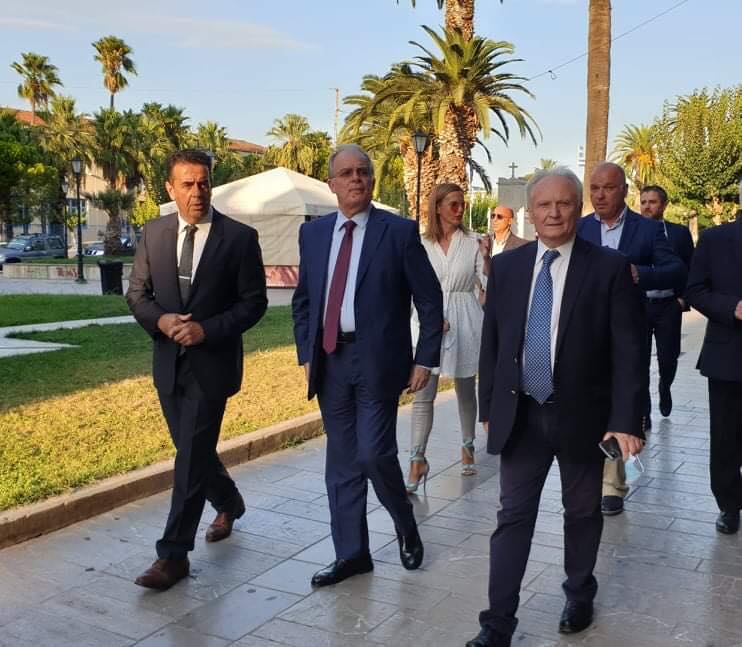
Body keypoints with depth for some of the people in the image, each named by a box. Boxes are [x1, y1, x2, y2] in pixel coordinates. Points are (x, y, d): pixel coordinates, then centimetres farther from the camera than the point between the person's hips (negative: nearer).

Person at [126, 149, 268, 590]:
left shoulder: (240, 237, -8)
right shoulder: (154, 233, 3)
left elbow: (254, 302, -7)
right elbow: (137, 293, 8)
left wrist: (207, 329, -19)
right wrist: (160, 320, -12)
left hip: (212, 361, -5)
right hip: (169, 360, 5)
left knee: (192, 455, -5)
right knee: (193, 449, 18)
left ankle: (174, 554, 4)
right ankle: (229, 503, 44)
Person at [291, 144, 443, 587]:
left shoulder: (400, 232, -4)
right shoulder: (313, 233, 9)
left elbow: (430, 301, -3)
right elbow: (303, 301, 15)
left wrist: (425, 359, -7)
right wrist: (306, 354, 8)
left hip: (377, 361, -4)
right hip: (330, 362, 5)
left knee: (374, 454, -8)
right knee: (342, 463, 10)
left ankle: (406, 525, 22)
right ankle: (351, 554, 23)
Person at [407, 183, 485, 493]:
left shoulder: (472, 243, 2)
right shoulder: (420, 245, 1)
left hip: (465, 323, 1)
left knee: (465, 390, 13)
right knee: (423, 394, -5)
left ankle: (468, 448, 29)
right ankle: (417, 461, -1)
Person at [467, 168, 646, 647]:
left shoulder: (610, 268, -8)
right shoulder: (506, 266, 2)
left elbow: (629, 350, -10)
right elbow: (492, 343, 6)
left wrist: (626, 419, -15)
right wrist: (489, 407, 6)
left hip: (582, 416, -1)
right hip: (520, 415, 2)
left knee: (583, 513, 17)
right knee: (513, 516, 6)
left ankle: (580, 596, 40)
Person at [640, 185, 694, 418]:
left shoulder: (679, 233, 4)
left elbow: (690, 269, 6)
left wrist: (683, 298, -3)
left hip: (668, 307, 0)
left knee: (668, 358, 5)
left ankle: (664, 388, 38)